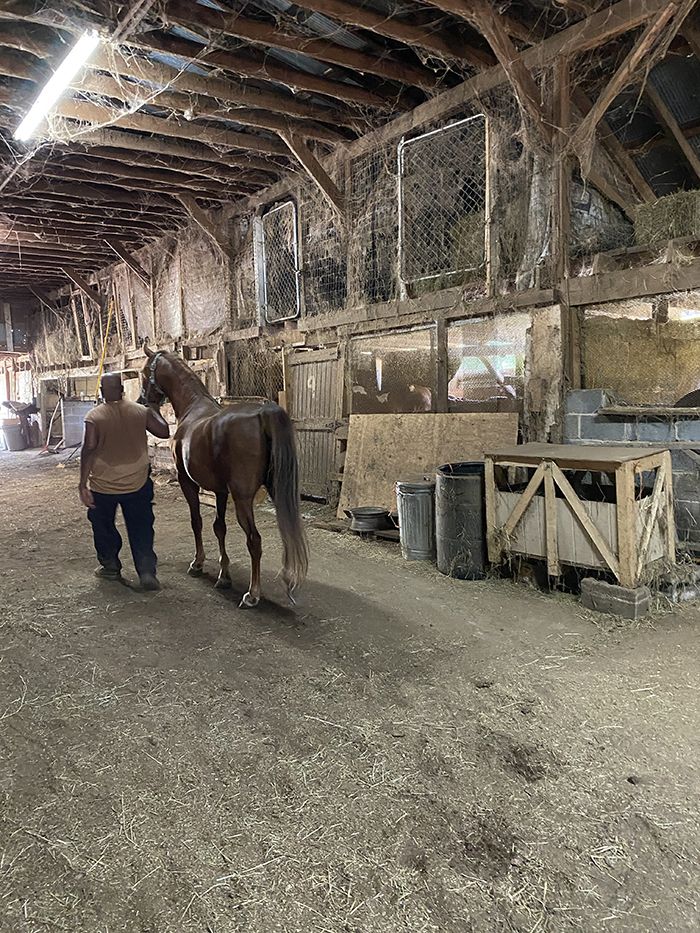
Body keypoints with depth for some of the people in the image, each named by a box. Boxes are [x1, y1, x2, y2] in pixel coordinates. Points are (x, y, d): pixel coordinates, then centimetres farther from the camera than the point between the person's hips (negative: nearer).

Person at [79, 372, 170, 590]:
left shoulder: (94, 416, -10)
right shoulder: (141, 411, -4)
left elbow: (88, 450, -17)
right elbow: (164, 432, 1)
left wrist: (83, 483, -15)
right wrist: (154, 409, 16)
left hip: (103, 485, -1)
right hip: (137, 484, 2)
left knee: (103, 527, 20)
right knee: (141, 529, 9)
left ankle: (110, 566, 32)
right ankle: (147, 571, 0)